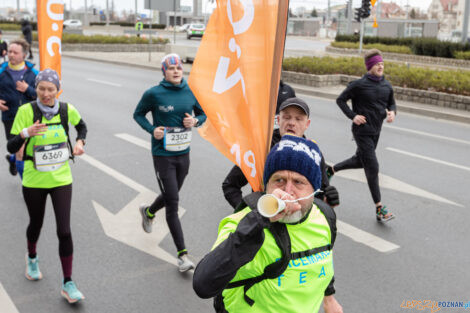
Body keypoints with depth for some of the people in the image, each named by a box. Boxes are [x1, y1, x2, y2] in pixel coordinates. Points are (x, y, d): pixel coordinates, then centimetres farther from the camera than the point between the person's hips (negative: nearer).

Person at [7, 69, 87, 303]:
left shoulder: (67, 109, -6)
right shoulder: (26, 111, -13)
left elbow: (81, 126, 17)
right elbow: (11, 147, -12)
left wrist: (80, 142, -2)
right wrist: (26, 133, -30)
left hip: (61, 179, 1)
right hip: (34, 180, 0)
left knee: (64, 231, -5)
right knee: (36, 224, 19)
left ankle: (68, 284, 9)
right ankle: (32, 258, 53)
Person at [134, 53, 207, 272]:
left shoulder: (191, 92, 0)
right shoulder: (154, 94, -10)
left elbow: (202, 114, 13)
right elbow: (138, 114, 4)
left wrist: (195, 121, -10)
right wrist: (152, 129, -13)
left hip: (183, 154, 5)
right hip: (163, 155, -4)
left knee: (171, 197, 21)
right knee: (172, 204, -5)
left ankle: (148, 212, 56)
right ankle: (182, 255, 2)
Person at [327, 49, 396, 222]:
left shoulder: (387, 86, 5)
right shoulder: (359, 85, -13)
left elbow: (392, 103, 19)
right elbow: (340, 100, -5)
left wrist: (392, 112, -4)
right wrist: (353, 116, -15)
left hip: (376, 131, 7)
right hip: (362, 131, -7)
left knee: (360, 161, 21)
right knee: (372, 167, -7)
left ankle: (331, 169, 45)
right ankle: (379, 208, -1)